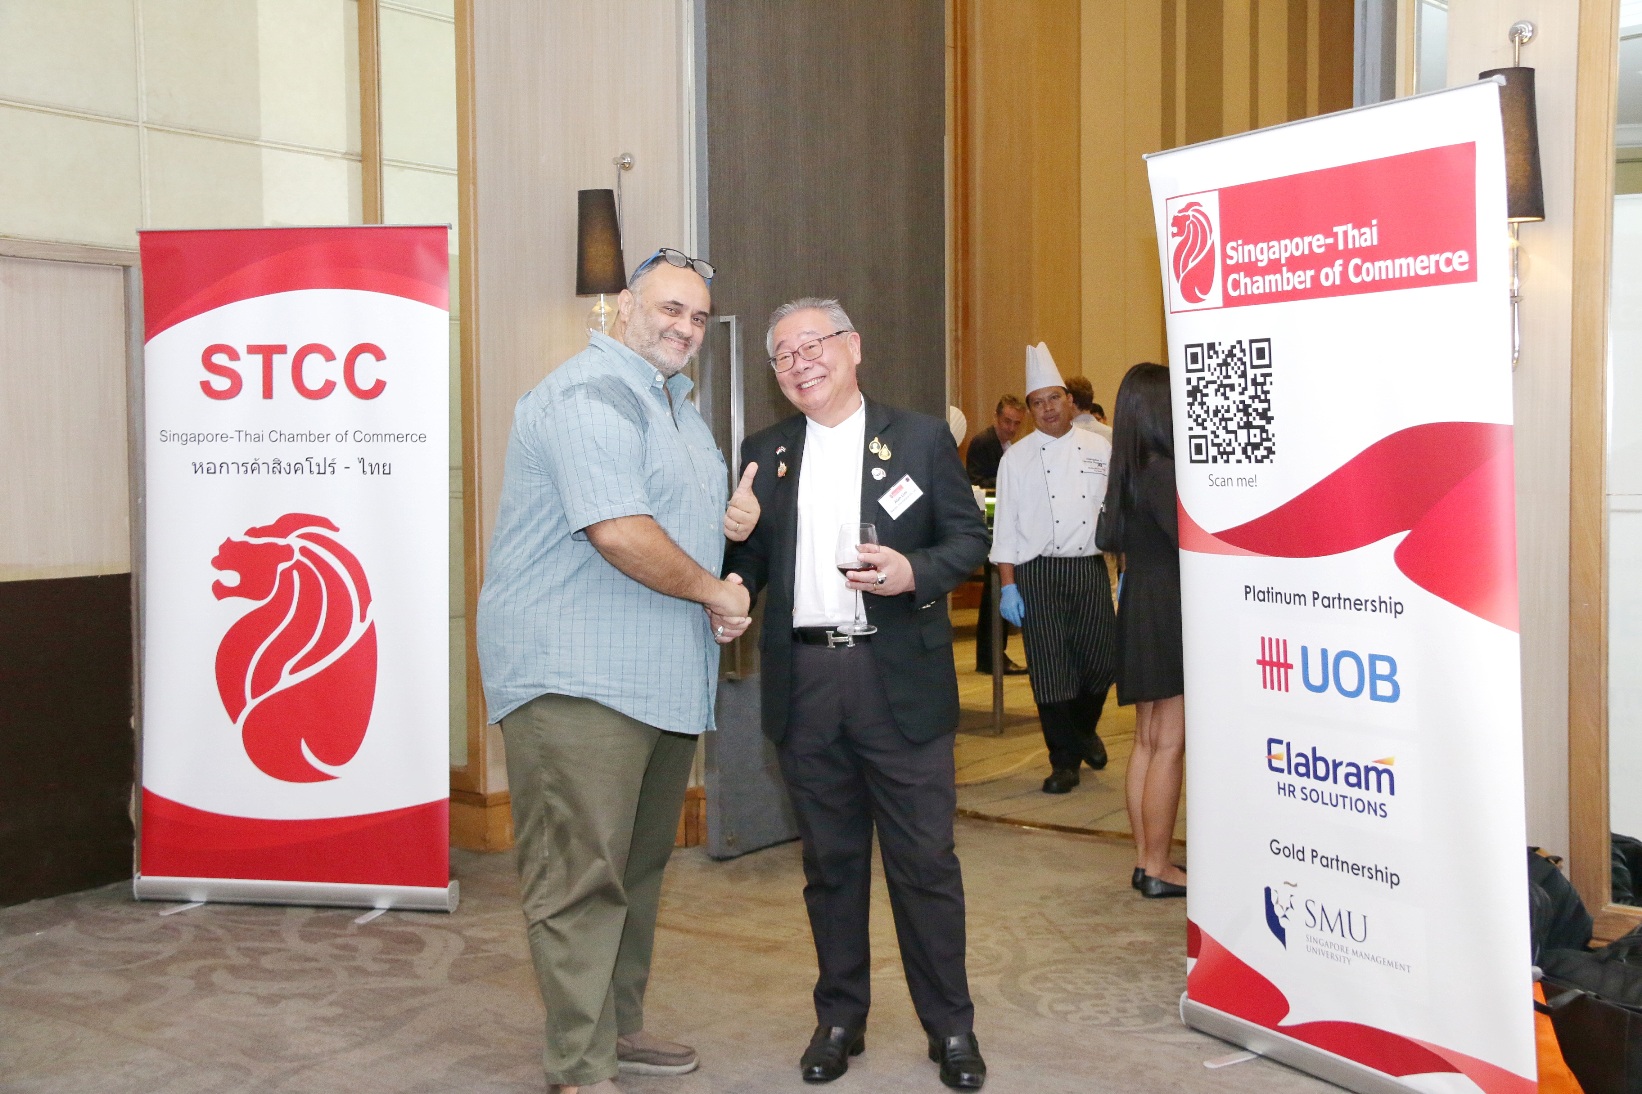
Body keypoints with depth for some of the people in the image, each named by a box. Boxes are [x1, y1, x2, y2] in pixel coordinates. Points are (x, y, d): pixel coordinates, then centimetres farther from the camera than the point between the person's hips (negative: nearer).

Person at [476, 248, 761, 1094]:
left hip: (664, 678, 10)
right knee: (582, 875, -6)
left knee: (639, 865, 18)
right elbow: (620, 531, -23)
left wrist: (732, 519, 11)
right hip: (576, 676, -10)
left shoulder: (677, 406, 21)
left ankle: (616, 1025, 31)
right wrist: (714, 590, -10)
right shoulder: (590, 395, -12)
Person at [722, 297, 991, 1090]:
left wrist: (915, 571, -15)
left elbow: (969, 536, 3)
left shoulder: (920, 438, 4)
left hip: (901, 677, -3)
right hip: (804, 679, 3)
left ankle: (951, 1026, 16)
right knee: (829, 860, 12)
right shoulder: (765, 453, 12)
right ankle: (839, 1018, 26)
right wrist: (731, 592, -12)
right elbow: (750, 555, 10)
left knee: (925, 859, 2)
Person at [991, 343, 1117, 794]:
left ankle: (1084, 729, 33)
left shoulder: (1099, 449, 7)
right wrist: (1008, 586, -4)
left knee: (1102, 659, 2)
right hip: (1038, 574, -1)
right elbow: (1006, 526, 3)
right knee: (1050, 668, -1)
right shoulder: (1017, 458, 4)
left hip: (1090, 568, 1)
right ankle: (1064, 760, 14)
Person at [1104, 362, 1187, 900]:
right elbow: (1192, 542, -19)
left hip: (1138, 609, 9)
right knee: (1169, 745, -3)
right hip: (1168, 611, -9)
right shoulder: (1162, 471, -16)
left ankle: (1144, 860, 20)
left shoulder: (1128, 471, 10)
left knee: (1147, 742, 13)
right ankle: (1158, 869, 3)